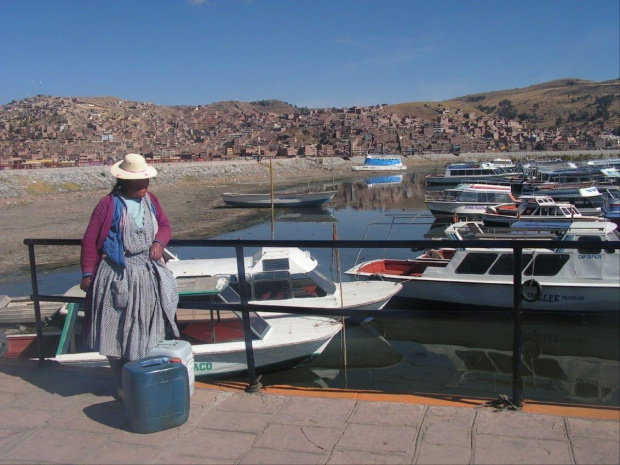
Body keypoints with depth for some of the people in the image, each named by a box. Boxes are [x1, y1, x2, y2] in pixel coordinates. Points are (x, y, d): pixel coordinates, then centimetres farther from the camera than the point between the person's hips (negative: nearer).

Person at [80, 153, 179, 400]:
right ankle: (121, 384, 19)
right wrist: (88, 274, -9)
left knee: (150, 329, 11)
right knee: (118, 331, 4)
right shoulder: (109, 204, -9)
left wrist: (159, 242, -5)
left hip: (149, 274, 5)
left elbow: (165, 226, 17)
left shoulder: (150, 200, 7)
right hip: (118, 276, -5)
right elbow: (90, 240, -7)